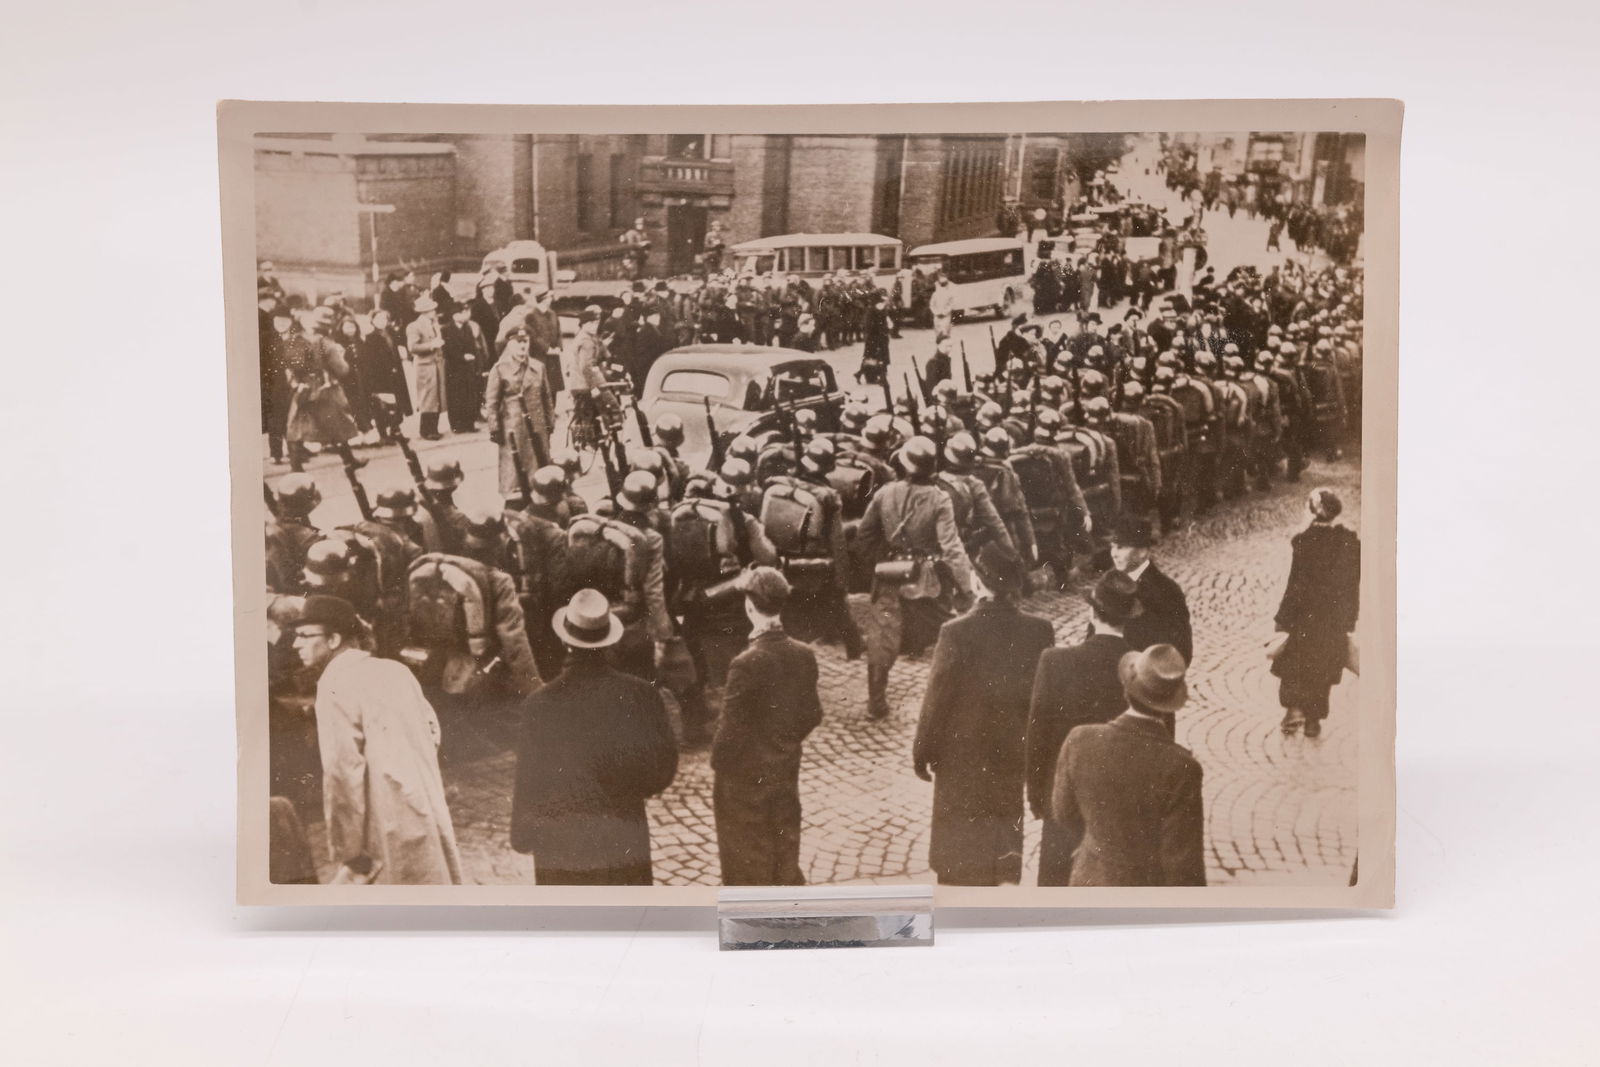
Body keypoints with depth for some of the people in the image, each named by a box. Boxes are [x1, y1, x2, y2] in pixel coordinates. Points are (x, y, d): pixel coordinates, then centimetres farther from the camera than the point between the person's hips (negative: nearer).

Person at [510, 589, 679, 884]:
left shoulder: (541, 705, -16)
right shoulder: (640, 694, -11)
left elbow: (529, 783, -8)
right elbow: (664, 768, -3)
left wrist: (522, 836, 7)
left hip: (561, 847, -1)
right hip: (626, 843, 2)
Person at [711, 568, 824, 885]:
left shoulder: (747, 663, -25)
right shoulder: (804, 655, -7)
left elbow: (731, 728, -20)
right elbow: (812, 715, 3)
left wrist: (718, 766, -4)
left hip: (745, 779, -6)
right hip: (786, 773, 6)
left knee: (746, 864, 11)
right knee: (784, 857, 21)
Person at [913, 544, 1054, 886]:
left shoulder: (957, 632, -20)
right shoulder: (1039, 631, -12)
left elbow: (937, 697, -14)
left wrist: (922, 752, -2)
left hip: (962, 753, -3)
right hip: (1011, 752, 3)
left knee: (958, 841, 12)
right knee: (1003, 840, 20)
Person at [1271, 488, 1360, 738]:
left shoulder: (1304, 541, -17)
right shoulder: (1351, 542, -6)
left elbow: (1296, 584, -14)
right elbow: (1354, 585, 1)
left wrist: (1282, 620, -8)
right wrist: (1349, 621, 12)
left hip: (1305, 616, -3)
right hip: (1336, 620, 3)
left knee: (1292, 664, 14)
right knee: (1322, 671, 15)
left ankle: (1294, 708, -2)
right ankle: (1313, 722, 21)